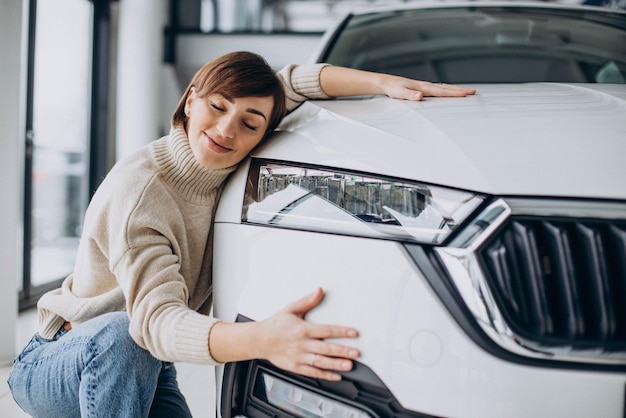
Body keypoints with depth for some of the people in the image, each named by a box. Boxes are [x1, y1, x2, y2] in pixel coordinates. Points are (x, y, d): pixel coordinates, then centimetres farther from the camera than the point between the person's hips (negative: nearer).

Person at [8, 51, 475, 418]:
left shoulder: (227, 169, -9)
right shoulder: (138, 189, -29)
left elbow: (294, 81, -2)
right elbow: (156, 320, -40)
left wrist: (386, 83, -17)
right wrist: (262, 339, -58)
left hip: (145, 374, 6)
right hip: (59, 365, -6)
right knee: (119, 334, -38)